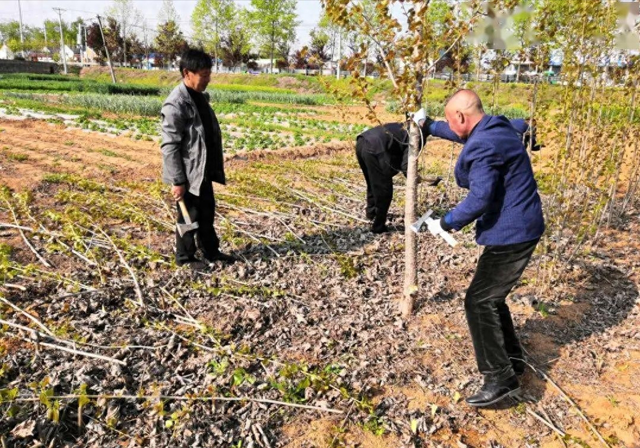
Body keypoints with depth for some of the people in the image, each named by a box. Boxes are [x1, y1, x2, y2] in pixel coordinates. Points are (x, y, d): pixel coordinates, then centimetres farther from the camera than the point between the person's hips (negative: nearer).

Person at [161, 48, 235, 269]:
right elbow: (169, 147, -21)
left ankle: (211, 252, 34)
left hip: (204, 170, 9)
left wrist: (215, 167, 18)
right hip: (188, 174, -9)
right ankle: (185, 257, 24)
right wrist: (177, 180, -22)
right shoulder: (175, 104, -20)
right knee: (189, 216, 6)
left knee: (207, 212, 18)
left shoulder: (200, 97, 8)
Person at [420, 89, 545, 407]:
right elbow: (464, 135, 31)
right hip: (519, 226, 11)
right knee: (491, 296, 20)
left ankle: (501, 378, 2)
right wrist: (429, 126, 38)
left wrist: (445, 223, -15)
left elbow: (480, 199, -28)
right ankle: (512, 358, 32)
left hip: (511, 232, -11)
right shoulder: (496, 128, 10)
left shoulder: (483, 146, -23)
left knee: (479, 301, -5)